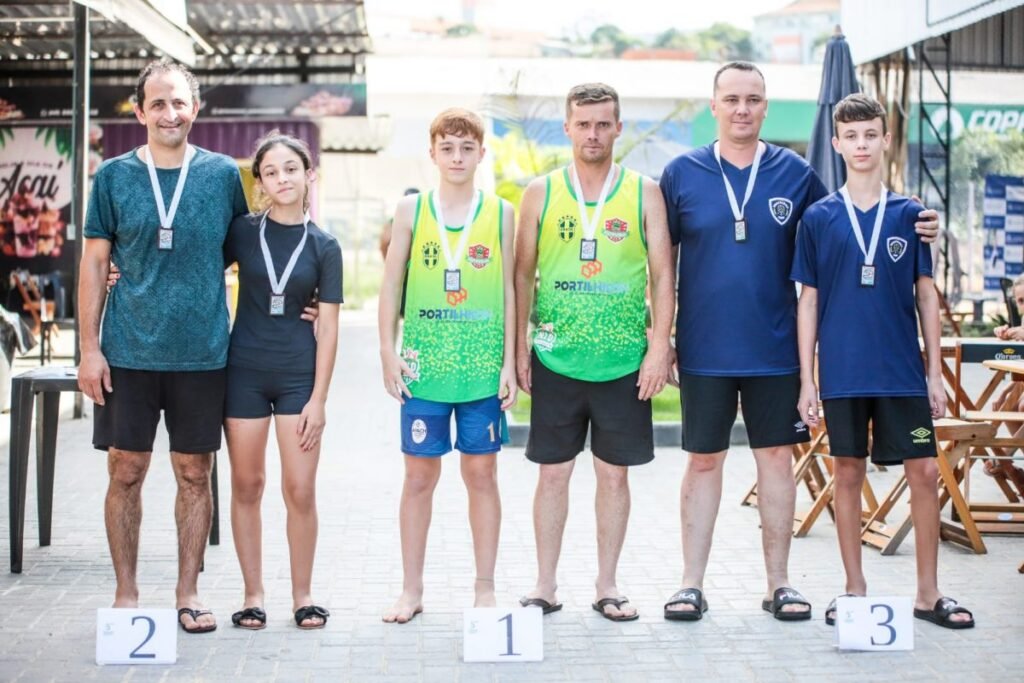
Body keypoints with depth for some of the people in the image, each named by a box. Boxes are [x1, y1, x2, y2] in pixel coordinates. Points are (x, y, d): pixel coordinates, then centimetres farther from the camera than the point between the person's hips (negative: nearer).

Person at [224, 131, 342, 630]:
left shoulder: (323, 246, 1)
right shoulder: (242, 231, 2)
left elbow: (328, 328, 0)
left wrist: (318, 398, -4)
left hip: (298, 371, -1)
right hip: (244, 368, 1)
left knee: (301, 490, -2)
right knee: (247, 485, 5)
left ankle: (303, 595, 13)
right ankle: (253, 594, 16)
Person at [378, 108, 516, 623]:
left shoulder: (501, 213, 4)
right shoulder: (411, 210, 4)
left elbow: (508, 291, 6)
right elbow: (391, 286, 6)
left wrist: (509, 361, 2)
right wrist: (389, 353, 0)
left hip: (483, 367, 0)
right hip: (424, 366, 0)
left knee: (481, 472, 6)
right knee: (419, 474, 5)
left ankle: (485, 588, 17)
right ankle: (412, 589, 17)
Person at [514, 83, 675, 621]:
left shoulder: (643, 194, 3)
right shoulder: (541, 192, 5)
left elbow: (662, 275, 2)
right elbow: (523, 274, 7)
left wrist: (659, 347, -5)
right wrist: (519, 348, 2)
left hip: (625, 361, 0)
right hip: (555, 359, 0)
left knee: (615, 473, 7)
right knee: (553, 472, 6)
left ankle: (607, 585, 19)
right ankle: (546, 584, 17)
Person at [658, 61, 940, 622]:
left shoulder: (796, 174, 3)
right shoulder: (682, 173, 0)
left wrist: (915, 230, -1)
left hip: (775, 348, 1)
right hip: (703, 348, -1)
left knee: (776, 457, 7)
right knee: (703, 460, 6)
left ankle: (778, 583, 19)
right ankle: (692, 584, 16)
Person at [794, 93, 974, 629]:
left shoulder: (910, 214, 5)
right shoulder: (818, 218, 2)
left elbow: (926, 296, 7)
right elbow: (808, 302, 4)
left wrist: (935, 373, 3)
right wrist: (806, 380, 0)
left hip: (903, 369, 1)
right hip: (843, 373, -1)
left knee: (924, 471, 1)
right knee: (848, 473, 6)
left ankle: (928, 594, 12)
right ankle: (854, 590, 17)